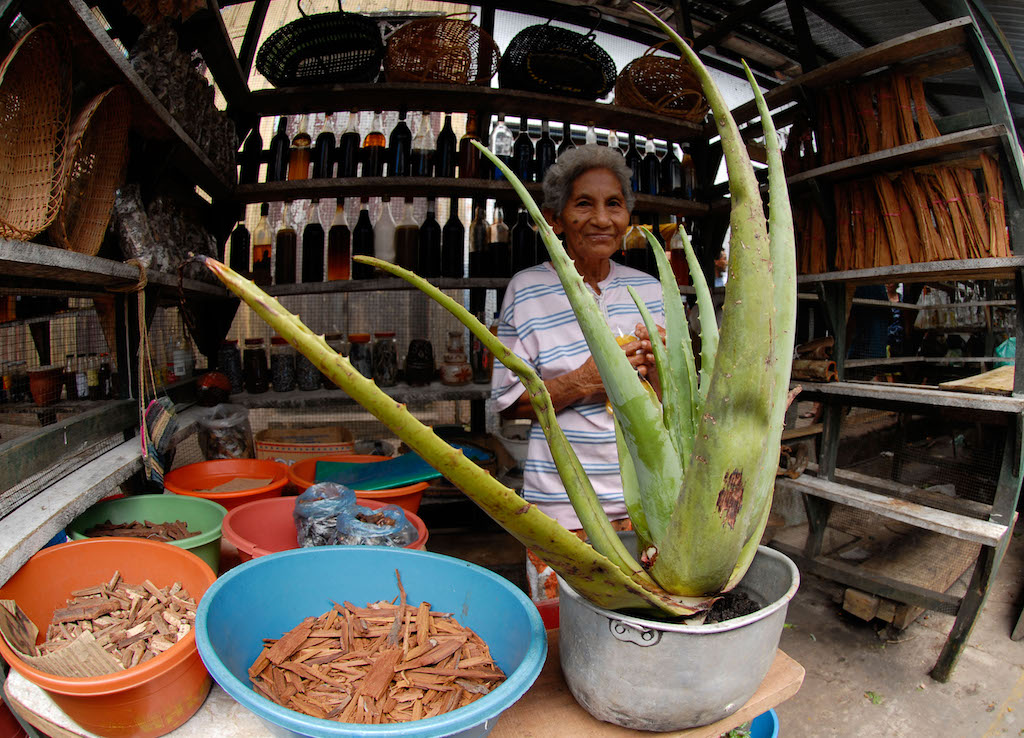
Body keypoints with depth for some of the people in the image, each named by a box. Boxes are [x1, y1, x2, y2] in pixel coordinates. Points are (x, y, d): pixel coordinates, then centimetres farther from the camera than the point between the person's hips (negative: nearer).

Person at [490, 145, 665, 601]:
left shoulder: (650, 291, 7)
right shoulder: (528, 290, -5)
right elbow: (508, 403, -6)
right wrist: (584, 381, -20)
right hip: (564, 502, -3)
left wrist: (656, 366, -12)